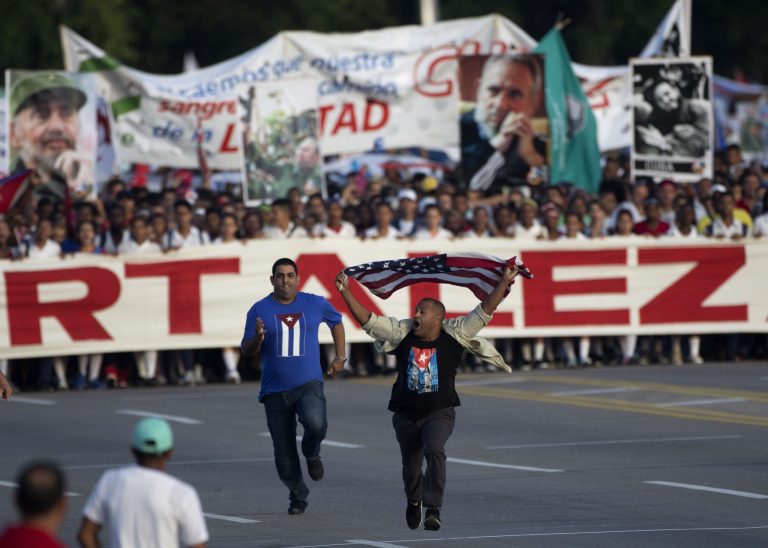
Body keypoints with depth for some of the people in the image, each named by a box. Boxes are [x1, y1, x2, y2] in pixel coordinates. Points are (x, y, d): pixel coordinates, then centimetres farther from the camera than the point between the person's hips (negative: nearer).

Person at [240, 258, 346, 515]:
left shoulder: (316, 305, 2)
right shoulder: (259, 310, 0)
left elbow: (336, 322, 22)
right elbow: (246, 350, 3)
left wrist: (340, 357, 20)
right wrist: (258, 338, -19)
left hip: (308, 384, -1)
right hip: (274, 390, 1)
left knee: (316, 424, -30)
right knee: (284, 451, 4)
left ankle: (312, 454, 4)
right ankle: (298, 496, 25)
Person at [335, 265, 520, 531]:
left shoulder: (454, 334, -7)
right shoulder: (402, 333, -2)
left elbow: (484, 312, -9)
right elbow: (367, 320, -5)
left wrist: (505, 282, -15)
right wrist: (346, 292, -13)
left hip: (439, 412, -3)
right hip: (406, 414, 3)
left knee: (434, 449, -31)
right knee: (411, 466, 12)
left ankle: (433, 509, -28)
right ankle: (413, 502, 45)